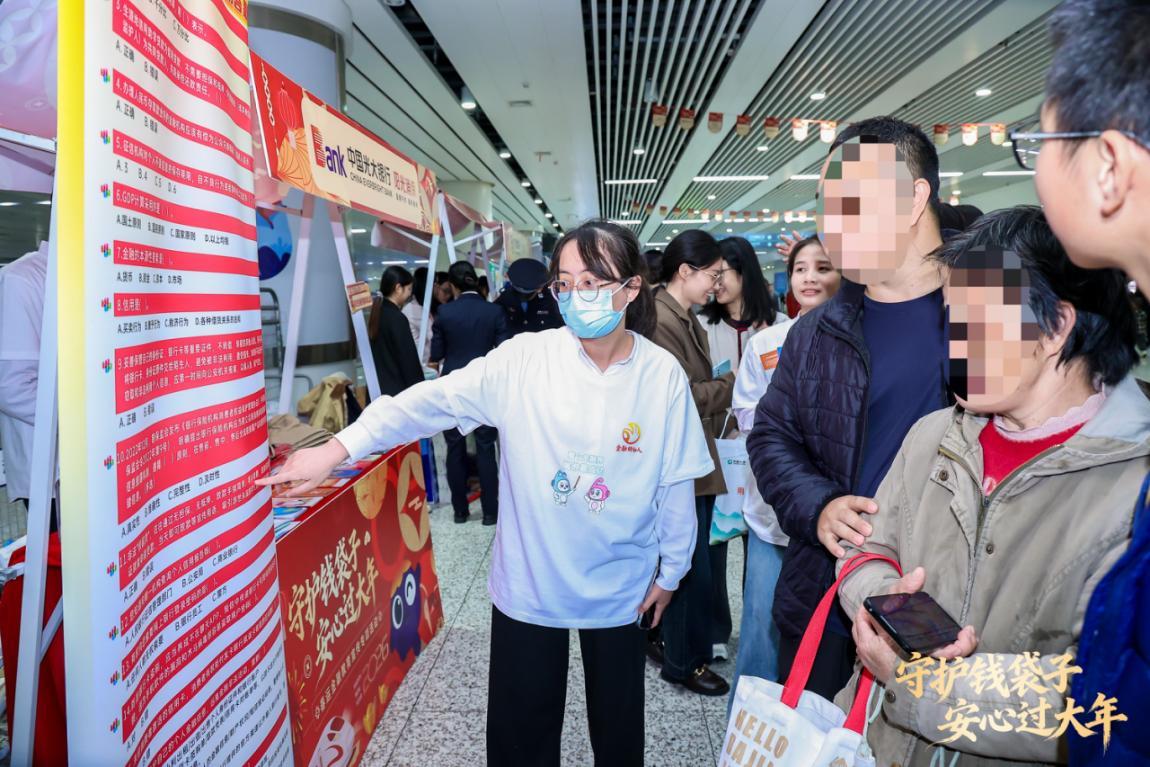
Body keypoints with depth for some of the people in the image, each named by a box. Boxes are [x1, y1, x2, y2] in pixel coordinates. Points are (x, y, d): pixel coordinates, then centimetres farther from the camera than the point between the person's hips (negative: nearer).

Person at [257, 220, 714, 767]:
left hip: (618, 586, 1)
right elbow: (434, 399, -18)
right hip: (529, 581, 0)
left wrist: (671, 570, 6)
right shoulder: (524, 359, -14)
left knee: (617, 721, 21)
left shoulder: (663, 375, -12)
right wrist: (339, 448, -28)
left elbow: (676, 485, -3)